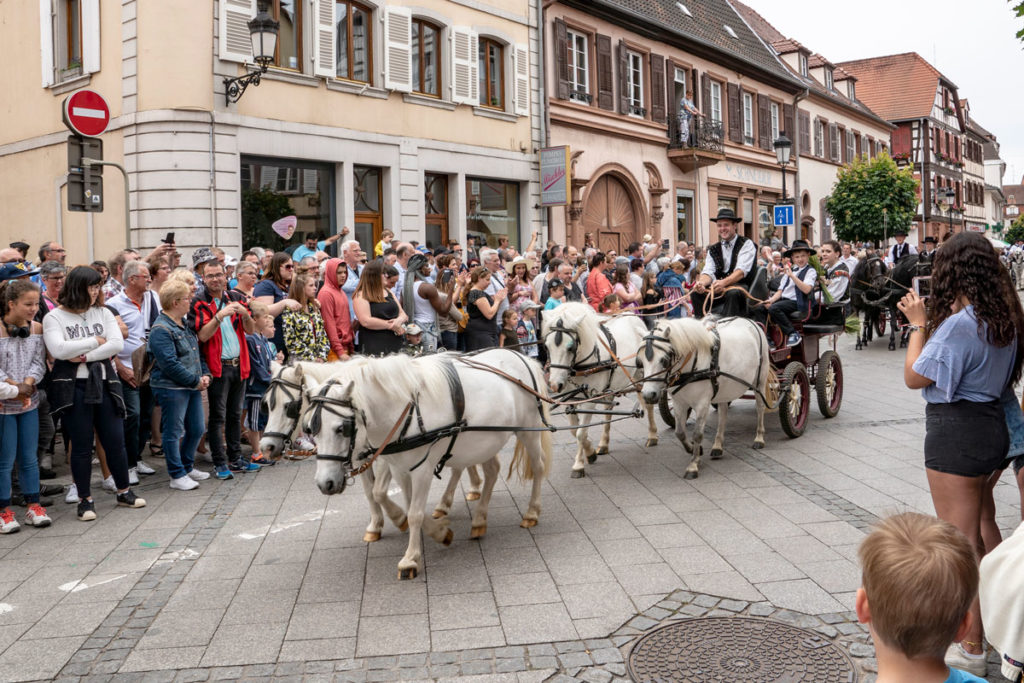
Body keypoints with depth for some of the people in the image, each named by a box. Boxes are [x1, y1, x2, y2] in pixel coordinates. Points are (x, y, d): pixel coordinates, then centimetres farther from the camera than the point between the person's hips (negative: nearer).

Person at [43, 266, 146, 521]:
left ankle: (124, 492, 22)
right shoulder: (54, 317, -2)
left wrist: (85, 356, -13)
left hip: (104, 384, 3)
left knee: (115, 441, 6)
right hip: (73, 388, -3)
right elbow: (58, 349, -17)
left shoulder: (103, 313, 8)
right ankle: (85, 499, 15)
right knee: (82, 445, 3)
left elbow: (117, 344, -5)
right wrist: (95, 341, -9)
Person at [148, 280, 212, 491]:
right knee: (173, 432, 2)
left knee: (197, 429, 15)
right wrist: (195, 381, -16)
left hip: (193, 387, 9)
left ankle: (187, 467, 32)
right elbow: (169, 364, -22)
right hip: (172, 388, -9)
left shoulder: (184, 324, 13)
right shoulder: (161, 330, -16)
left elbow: (197, 353, 21)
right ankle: (177, 475, 11)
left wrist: (205, 374, 5)